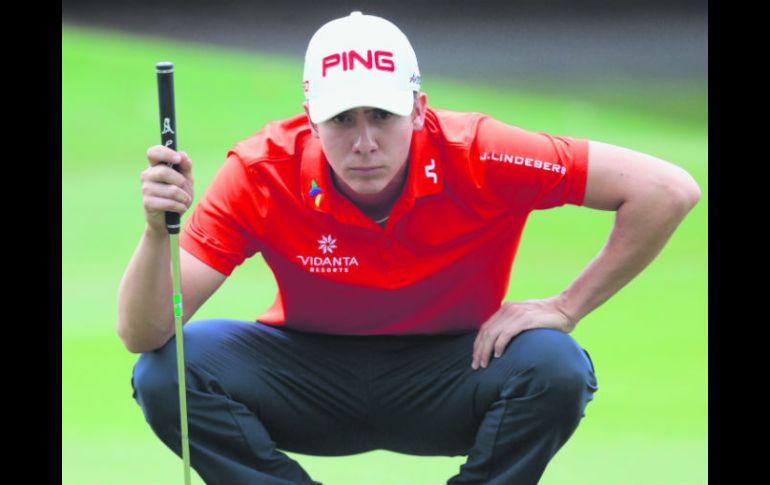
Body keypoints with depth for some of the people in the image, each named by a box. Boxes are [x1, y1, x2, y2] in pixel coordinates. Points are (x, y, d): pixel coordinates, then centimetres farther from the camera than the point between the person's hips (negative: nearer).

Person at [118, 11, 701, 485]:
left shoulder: (474, 155, -24)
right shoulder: (261, 173, -22)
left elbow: (668, 190, -23)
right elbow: (141, 333, -25)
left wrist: (565, 309, -20)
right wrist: (158, 231, -44)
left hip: (448, 376, -1)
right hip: (313, 373, 1)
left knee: (554, 366, -32)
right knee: (165, 370, -25)